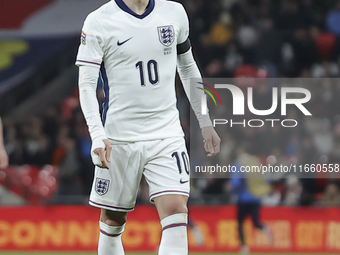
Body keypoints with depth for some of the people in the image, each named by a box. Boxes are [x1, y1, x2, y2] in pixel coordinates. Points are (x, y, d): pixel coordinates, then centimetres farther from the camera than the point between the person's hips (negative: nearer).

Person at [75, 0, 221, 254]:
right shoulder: (99, 22, -5)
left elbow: (188, 68, 20)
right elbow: (86, 84, -9)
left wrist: (205, 123, 20)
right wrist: (97, 135, -23)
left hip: (167, 135, 2)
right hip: (118, 138, -2)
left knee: (176, 212, -15)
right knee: (112, 222, 5)